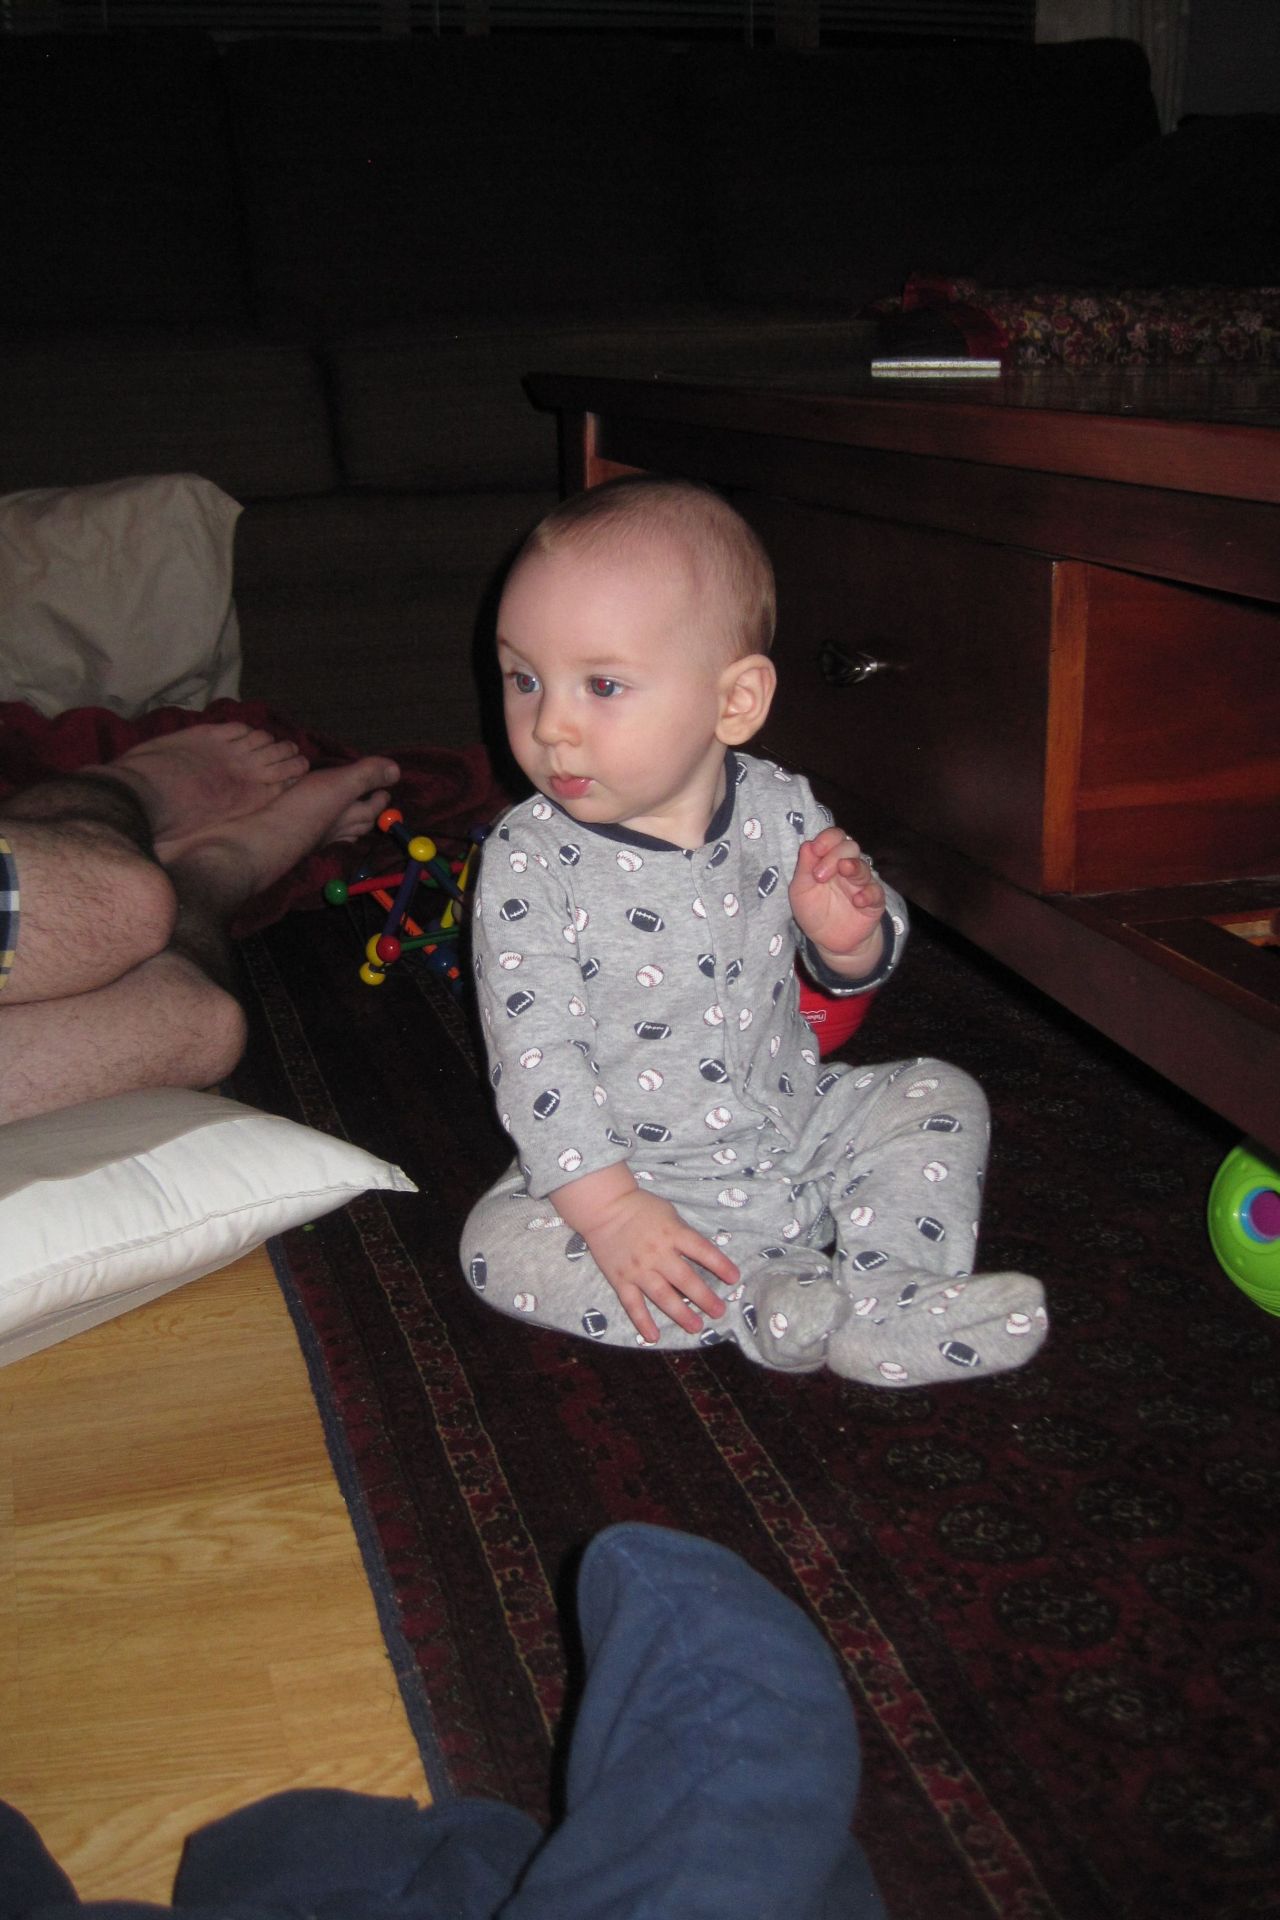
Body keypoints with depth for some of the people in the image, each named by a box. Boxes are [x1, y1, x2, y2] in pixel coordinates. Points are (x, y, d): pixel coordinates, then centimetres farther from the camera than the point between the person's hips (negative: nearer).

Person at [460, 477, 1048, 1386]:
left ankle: (892, 1305, -17)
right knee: (499, 1242, -24)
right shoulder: (530, 863, -17)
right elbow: (535, 1055, -20)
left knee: (940, 1097, -3)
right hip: (638, 1170, -3)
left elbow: (856, 969, 6)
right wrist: (609, 1210, -27)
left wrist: (851, 931, -19)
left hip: (797, 1127, 3)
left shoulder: (779, 810, -9)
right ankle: (757, 1299, -24)